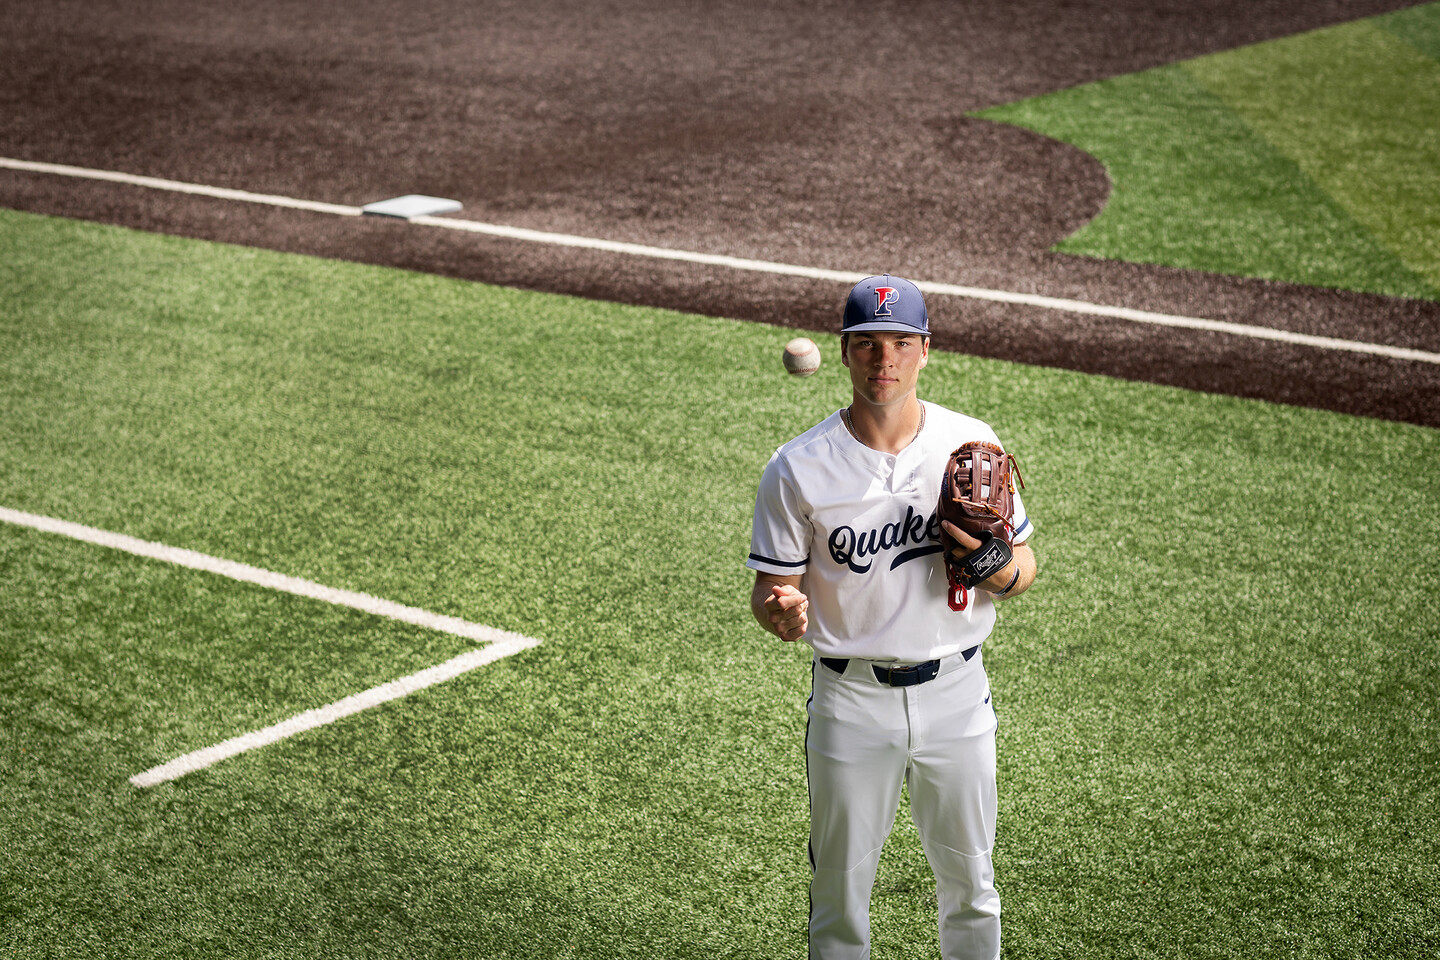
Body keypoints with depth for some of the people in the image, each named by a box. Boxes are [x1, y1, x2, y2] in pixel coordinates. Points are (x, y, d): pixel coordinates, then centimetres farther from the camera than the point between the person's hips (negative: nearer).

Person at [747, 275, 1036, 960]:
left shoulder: (973, 444, -2)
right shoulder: (798, 468, -8)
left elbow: (1024, 566, 6)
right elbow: (771, 589, -4)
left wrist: (995, 566, -18)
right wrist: (783, 613, -28)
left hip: (955, 691, 2)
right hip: (850, 698, -2)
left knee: (969, 883, 15)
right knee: (840, 891, 9)